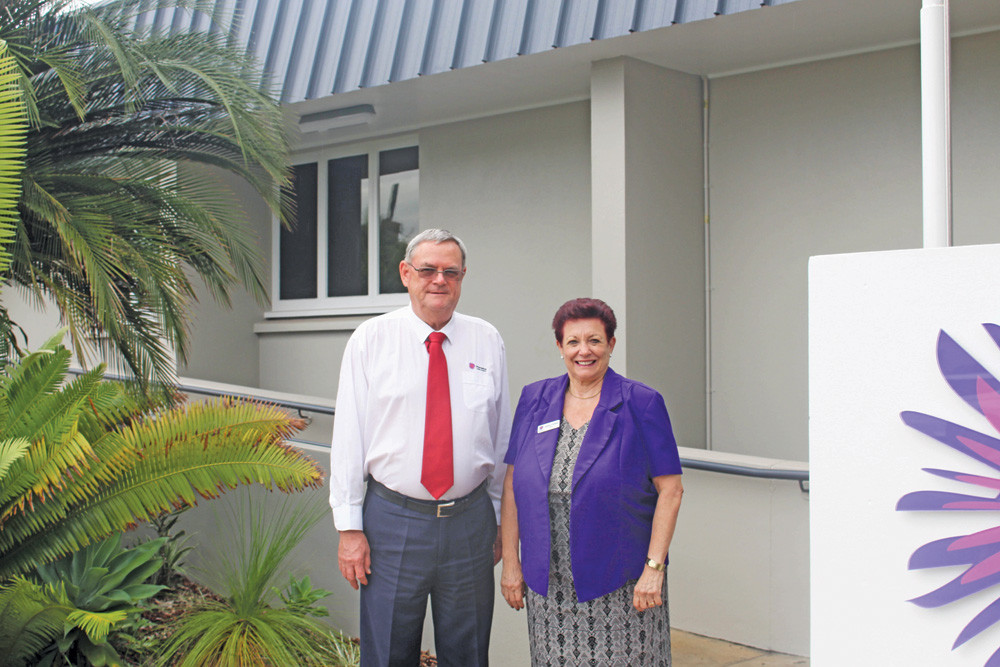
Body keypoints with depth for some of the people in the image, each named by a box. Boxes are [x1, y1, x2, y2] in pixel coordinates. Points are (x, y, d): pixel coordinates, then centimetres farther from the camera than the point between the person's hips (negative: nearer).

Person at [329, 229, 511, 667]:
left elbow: (501, 435, 8)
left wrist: (501, 520, 9)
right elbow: (348, 435, -2)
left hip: (470, 521, 2)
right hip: (392, 520, -1)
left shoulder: (486, 342, 5)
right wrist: (349, 526, -5)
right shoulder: (370, 339, 0)